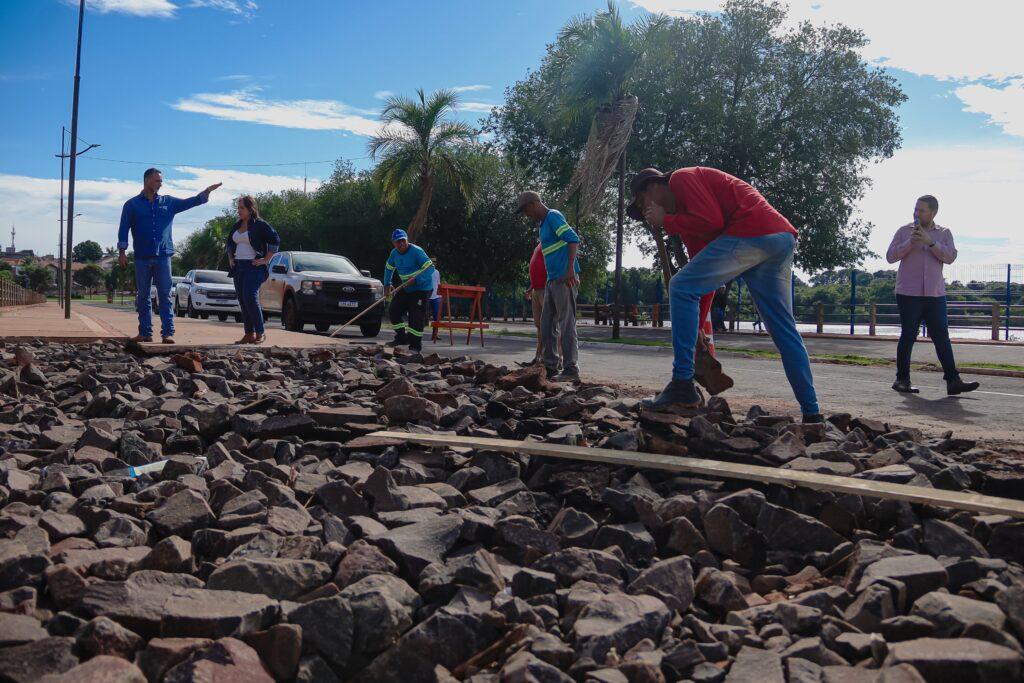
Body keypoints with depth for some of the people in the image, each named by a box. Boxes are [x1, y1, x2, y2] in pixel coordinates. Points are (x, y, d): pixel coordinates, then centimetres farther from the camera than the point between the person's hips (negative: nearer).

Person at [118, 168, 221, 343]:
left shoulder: (168, 202, 11)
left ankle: (168, 332, -6)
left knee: (165, 296, -3)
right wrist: (122, 251, -5)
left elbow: (190, 202, 5)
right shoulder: (132, 204, 6)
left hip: (163, 256, 0)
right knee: (143, 297, 5)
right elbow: (124, 229, 3)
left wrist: (206, 192, -10)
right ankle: (145, 332, 11)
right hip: (142, 258, 0)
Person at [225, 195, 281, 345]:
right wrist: (230, 258, 17)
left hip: (254, 267, -7)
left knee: (250, 298, -18)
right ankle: (249, 334, 9)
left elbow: (275, 240, -11)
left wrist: (266, 260, -12)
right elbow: (229, 243, 30)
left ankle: (259, 333, -11)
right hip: (238, 267, 7)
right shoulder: (237, 226, 16)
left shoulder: (260, 225, -6)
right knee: (242, 301, 5)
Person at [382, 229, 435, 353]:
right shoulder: (394, 253, 3)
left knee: (416, 317, -12)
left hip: (421, 288, -8)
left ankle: (415, 345, -3)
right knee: (394, 311, 5)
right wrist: (387, 285, 9)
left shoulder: (416, 251, -19)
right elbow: (388, 268, 20)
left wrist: (416, 279, -31)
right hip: (406, 289, 8)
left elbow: (430, 268, -24)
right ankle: (401, 338, 20)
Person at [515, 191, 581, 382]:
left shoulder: (553, 216, -7)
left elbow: (573, 239, -19)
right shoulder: (543, 224, 21)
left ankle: (571, 370, -5)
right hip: (551, 280, 10)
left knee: (566, 324, -8)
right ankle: (550, 368, 14)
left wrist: (570, 270, -27)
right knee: (547, 325, 9)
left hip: (565, 279, -10)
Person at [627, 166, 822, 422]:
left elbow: (710, 221, -13)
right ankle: (811, 412, 14)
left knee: (680, 287, -8)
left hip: (752, 231, -10)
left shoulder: (681, 178, 5)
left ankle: (682, 384, -11)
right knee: (783, 329, 12)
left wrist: (665, 221, 2)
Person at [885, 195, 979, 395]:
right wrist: (909, 242, -13)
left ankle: (953, 381, 2)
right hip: (908, 294, -2)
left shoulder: (944, 234, 11)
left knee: (942, 337, 1)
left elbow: (950, 257, -4)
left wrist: (930, 242, -15)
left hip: (935, 294, 2)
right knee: (908, 336, -1)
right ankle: (902, 379, 7)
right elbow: (890, 256, -1)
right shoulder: (904, 231, 7)